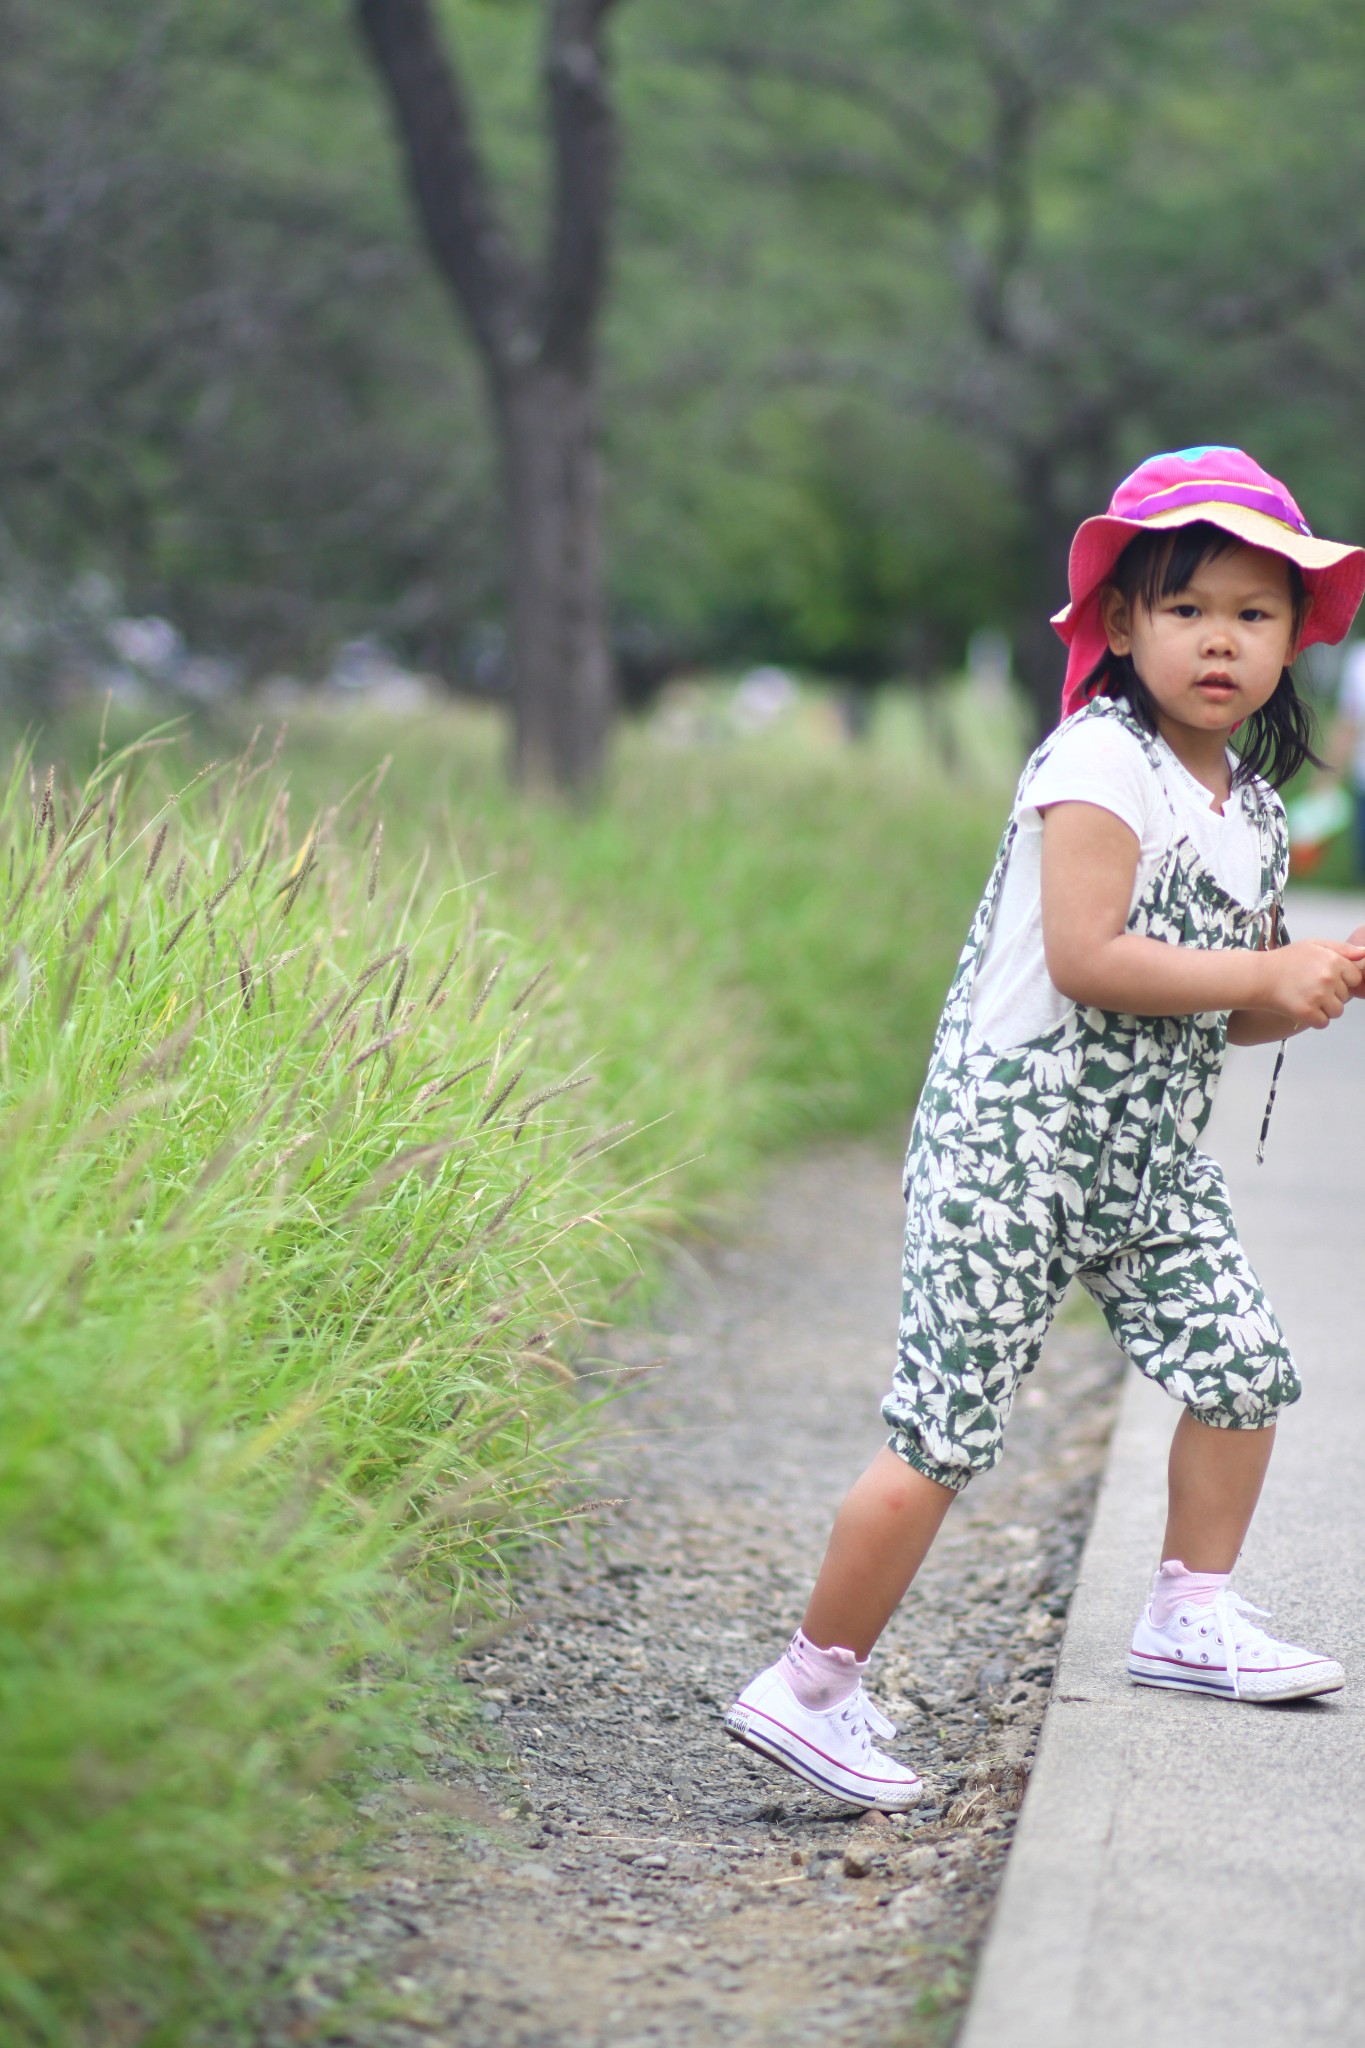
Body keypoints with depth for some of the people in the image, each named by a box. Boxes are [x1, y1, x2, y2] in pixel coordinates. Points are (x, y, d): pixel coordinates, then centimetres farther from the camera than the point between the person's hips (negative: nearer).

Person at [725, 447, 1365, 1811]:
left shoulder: (1254, 804, 12)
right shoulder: (1100, 762, -15)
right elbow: (1086, 959, -24)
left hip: (1149, 1152, 8)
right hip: (1015, 1136, -8)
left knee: (1241, 1366, 6)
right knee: (943, 1434, -8)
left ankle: (1189, 1617, 26)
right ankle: (809, 1689, 3)